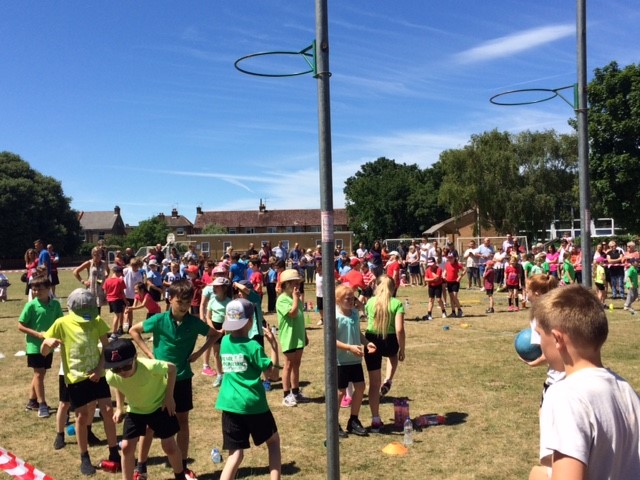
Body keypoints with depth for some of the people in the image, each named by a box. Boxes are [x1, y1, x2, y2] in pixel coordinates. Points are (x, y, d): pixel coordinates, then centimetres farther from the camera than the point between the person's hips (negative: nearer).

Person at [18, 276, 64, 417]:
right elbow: (20, 326, -10)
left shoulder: (55, 304, -2)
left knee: (40, 373, 14)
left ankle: (32, 402, 28)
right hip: (35, 346, -4)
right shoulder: (31, 305, -13)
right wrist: (38, 334, -18)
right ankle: (42, 404, 7)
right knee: (38, 374, -1)